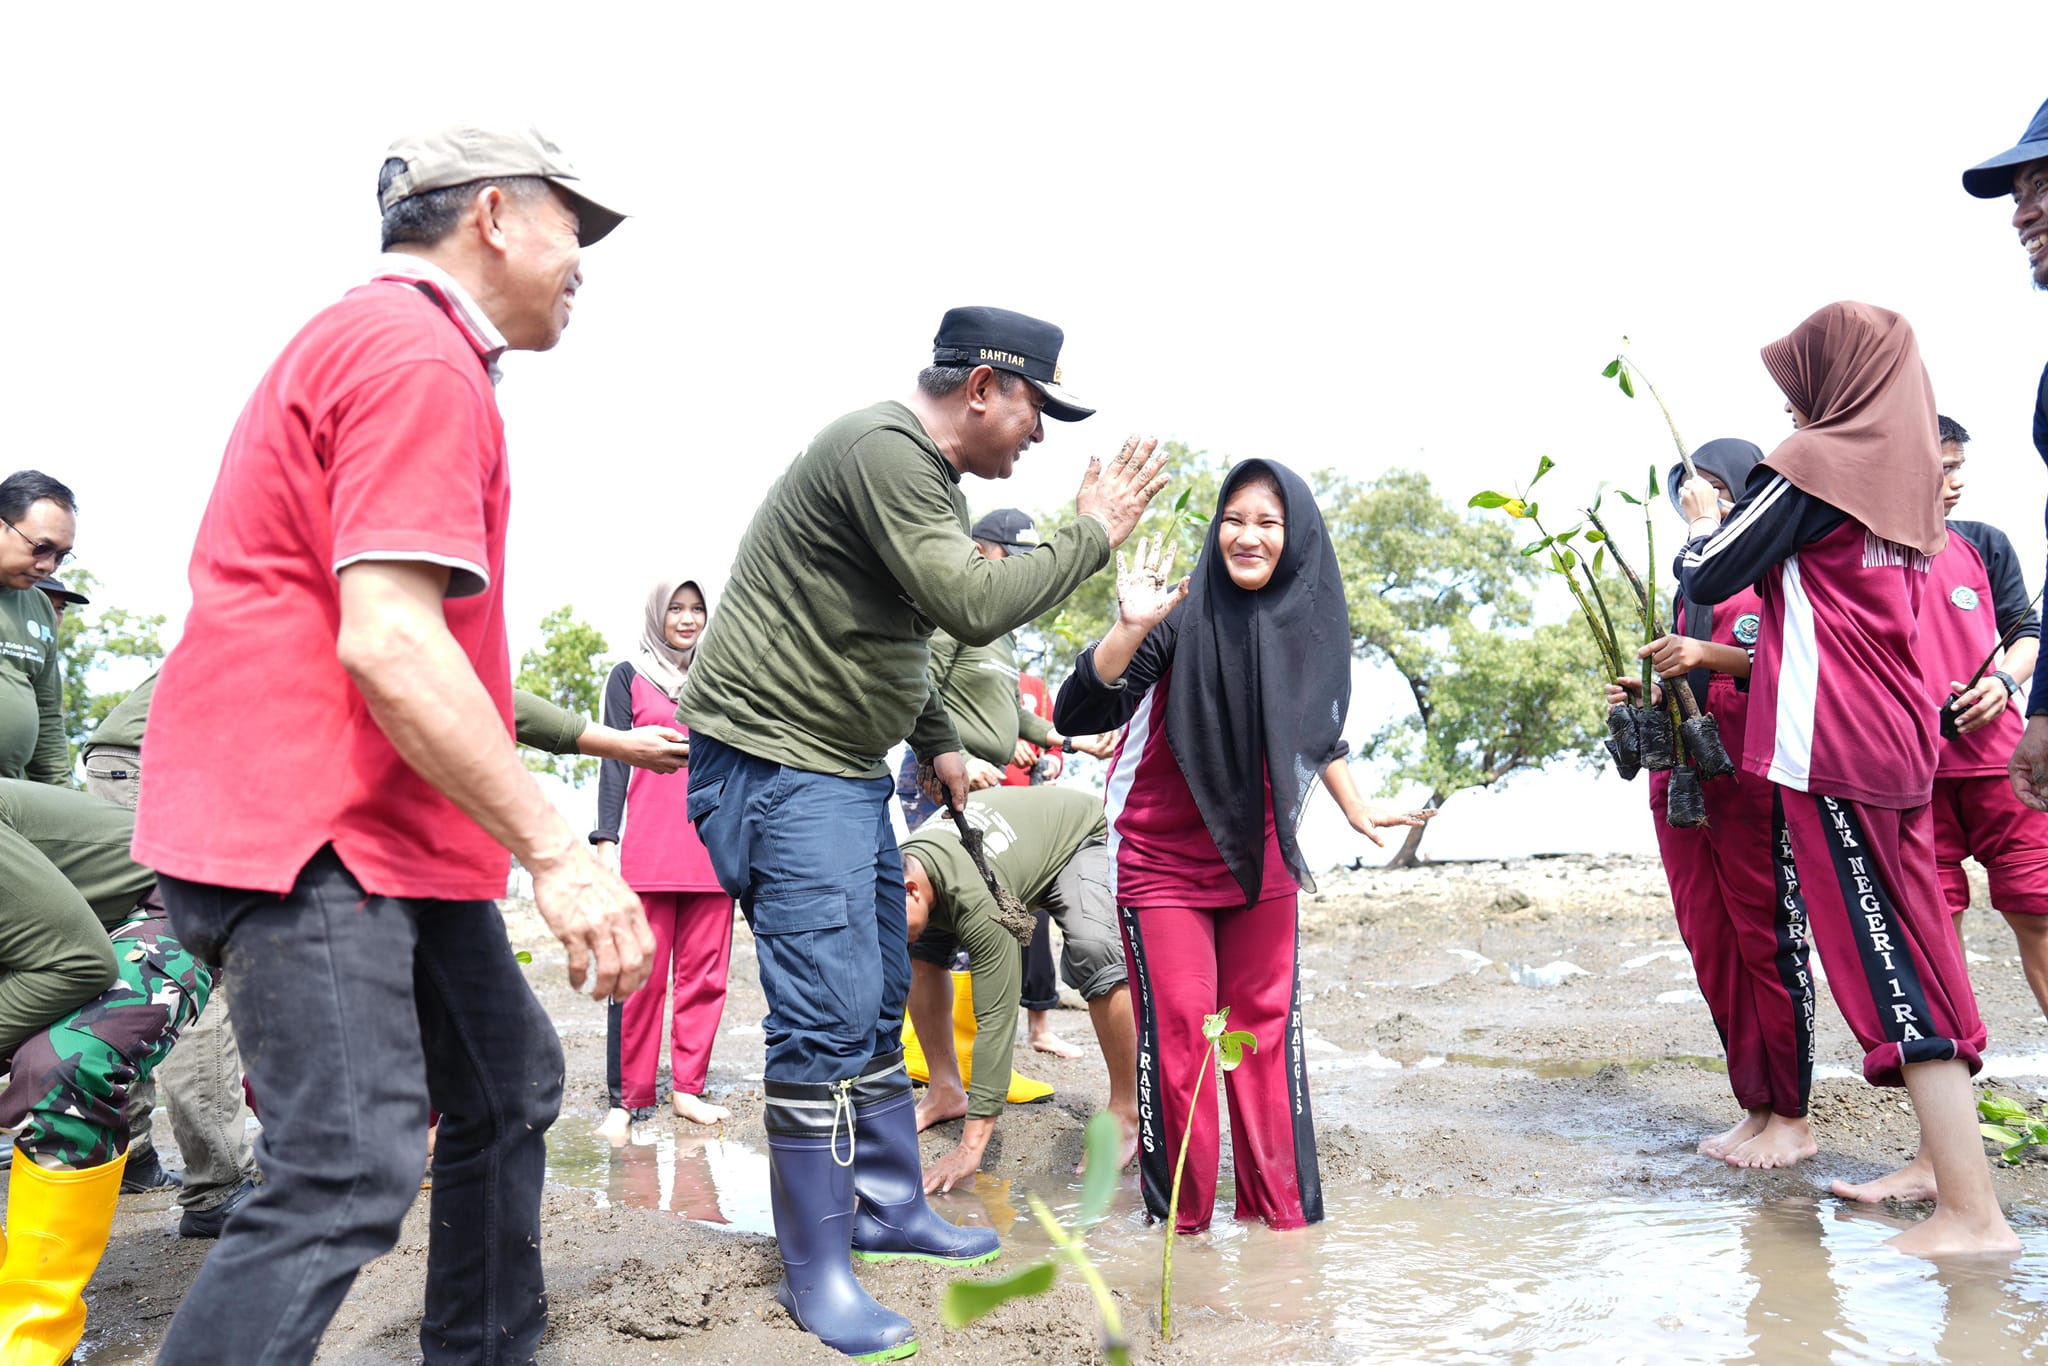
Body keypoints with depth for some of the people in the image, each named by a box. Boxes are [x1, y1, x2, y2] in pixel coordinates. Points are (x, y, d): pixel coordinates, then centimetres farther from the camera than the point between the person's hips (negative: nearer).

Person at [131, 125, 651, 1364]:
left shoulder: (386, 342, 20)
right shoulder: (419, 355, -15)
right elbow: (388, 641, -25)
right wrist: (557, 848, -23)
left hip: (391, 828, 11)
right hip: (311, 832, -11)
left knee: (509, 1084, 17)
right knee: (351, 1173, -14)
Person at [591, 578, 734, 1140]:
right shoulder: (629, 677, 9)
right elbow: (614, 763, 4)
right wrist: (606, 840, -6)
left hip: (713, 847, 3)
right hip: (647, 850, -3)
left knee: (703, 973, 2)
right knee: (640, 977, -5)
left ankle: (688, 1089, 11)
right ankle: (628, 1099, 2)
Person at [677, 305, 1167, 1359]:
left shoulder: (926, 474, 16)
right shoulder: (883, 449, -18)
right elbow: (972, 606, -26)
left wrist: (939, 743, 18)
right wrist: (1093, 535, -14)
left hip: (847, 768, 11)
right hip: (772, 758, -11)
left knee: (878, 999, 15)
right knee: (827, 1011, -9)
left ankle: (889, 1205, 29)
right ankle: (815, 1273, 3)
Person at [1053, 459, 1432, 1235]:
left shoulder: (1311, 619, -2)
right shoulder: (1184, 613, -17)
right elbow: (1076, 715, -26)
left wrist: (1355, 807, 17)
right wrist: (1130, 629, -38)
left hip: (1261, 860, 4)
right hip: (1163, 861, -4)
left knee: (1268, 1027, 9)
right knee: (1177, 1035, -2)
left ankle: (1280, 1207, 22)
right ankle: (1179, 1218, 15)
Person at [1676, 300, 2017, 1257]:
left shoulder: (1813, 462, -10)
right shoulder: (1906, 471, 16)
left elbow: (1706, 578, -7)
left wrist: (1703, 518, 12)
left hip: (1828, 743, -9)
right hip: (1896, 737, 9)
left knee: (1879, 958, -8)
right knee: (1909, 947, 14)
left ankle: (1972, 1212, -7)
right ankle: (1942, 1159, 22)